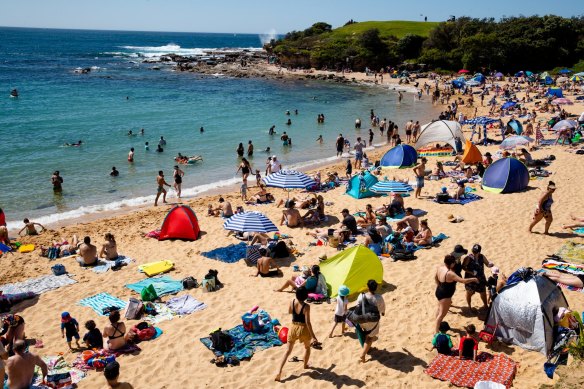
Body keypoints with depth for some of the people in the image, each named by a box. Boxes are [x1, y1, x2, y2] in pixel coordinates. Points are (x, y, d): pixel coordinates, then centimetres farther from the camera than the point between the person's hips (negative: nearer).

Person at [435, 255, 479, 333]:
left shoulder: (440, 268, -6)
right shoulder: (450, 273, -33)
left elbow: (435, 277, 12)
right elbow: (463, 281, -33)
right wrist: (473, 279, -16)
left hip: (439, 291, 9)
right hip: (445, 295, -9)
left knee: (439, 309, 30)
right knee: (442, 314, 5)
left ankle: (438, 324, 50)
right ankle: (437, 331, 15)